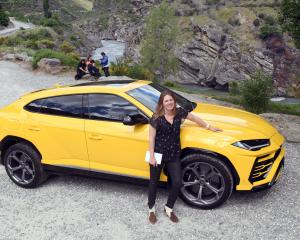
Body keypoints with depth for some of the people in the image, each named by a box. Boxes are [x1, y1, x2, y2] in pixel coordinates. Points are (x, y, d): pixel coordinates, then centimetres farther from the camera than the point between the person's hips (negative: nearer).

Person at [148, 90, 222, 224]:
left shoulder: (179, 113, -4)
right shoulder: (156, 118, -14)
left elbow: (194, 118, 13)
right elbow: (151, 138, -10)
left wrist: (209, 127, 22)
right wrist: (151, 156, -13)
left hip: (174, 155, 4)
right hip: (158, 154, -3)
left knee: (177, 183, 0)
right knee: (154, 182, 10)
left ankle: (168, 208, 24)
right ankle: (151, 210, 30)